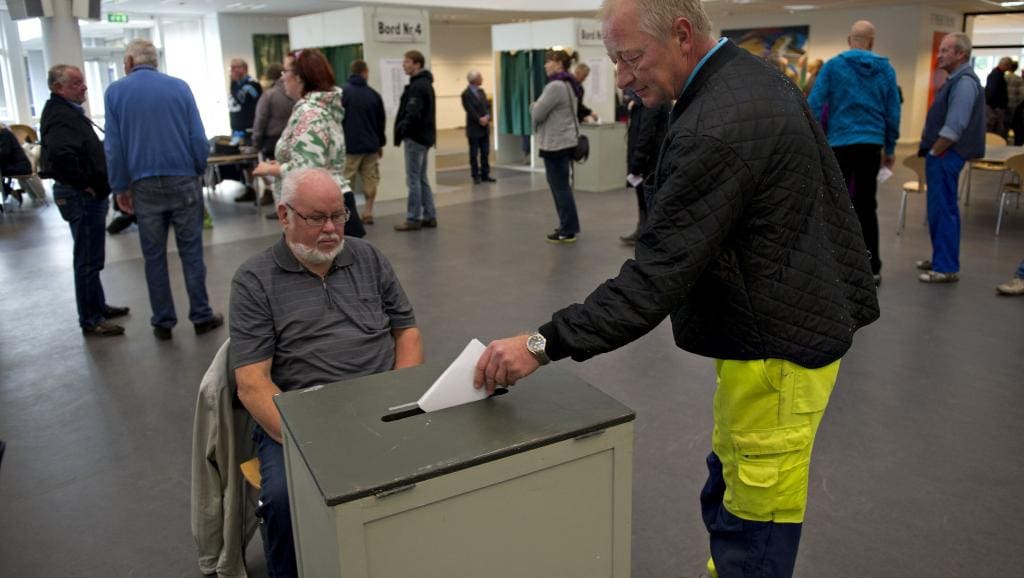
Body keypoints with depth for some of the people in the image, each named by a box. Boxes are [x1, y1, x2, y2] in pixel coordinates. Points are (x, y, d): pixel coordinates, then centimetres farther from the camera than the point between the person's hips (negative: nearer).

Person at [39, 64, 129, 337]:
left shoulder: (69, 111, 16)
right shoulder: (60, 115, -17)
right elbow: (61, 154, -35)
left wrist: (98, 186, 14)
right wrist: (83, 184, -22)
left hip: (90, 194, 10)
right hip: (82, 196, -10)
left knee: (91, 257, 20)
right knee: (88, 260, -3)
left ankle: (98, 307, 33)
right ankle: (91, 320, 6)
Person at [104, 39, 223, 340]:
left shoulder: (115, 92, 2)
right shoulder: (179, 86, 1)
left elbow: (113, 147, 0)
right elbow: (198, 138, -3)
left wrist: (120, 187, 7)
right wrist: (199, 171, 9)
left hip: (144, 186, 0)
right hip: (183, 180, 0)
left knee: (154, 256, 8)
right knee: (191, 251, 5)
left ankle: (163, 322, 14)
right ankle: (202, 316, 9)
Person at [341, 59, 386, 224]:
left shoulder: (342, 93, -5)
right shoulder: (374, 94, 4)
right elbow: (380, 122, 11)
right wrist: (381, 144, 23)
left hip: (348, 146, -3)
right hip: (370, 146, 3)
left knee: (345, 182, 1)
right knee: (371, 181, 10)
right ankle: (368, 213, 9)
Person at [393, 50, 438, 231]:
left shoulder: (417, 86, -16)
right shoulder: (425, 83, 16)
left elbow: (413, 114, -25)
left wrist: (401, 130, -13)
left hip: (415, 137, -10)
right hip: (424, 136, 10)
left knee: (413, 179, -5)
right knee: (422, 178, 13)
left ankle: (413, 219, 0)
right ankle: (429, 217, 15)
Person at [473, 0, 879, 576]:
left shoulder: (716, 130, -27)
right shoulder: (753, 75, 6)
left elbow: (657, 275, -27)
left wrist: (545, 344, -24)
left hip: (777, 346, -10)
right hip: (793, 312, 10)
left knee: (755, 519, 5)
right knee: (728, 493, 21)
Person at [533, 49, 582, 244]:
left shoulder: (555, 86, -18)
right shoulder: (568, 84, 15)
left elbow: (537, 114, -17)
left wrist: (533, 106, 4)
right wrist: (538, 107, 9)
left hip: (555, 143, -10)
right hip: (564, 141, 10)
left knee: (560, 187, -4)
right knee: (560, 185, 16)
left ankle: (568, 231, 1)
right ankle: (568, 226, 22)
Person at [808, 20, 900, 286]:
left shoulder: (833, 66, -1)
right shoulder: (886, 69, 7)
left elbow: (815, 105, -7)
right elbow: (893, 112, 9)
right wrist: (889, 148, 17)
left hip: (840, 143, -2)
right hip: (871, 144, 2)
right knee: (867, 206, 9)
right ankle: (872, 268, 11)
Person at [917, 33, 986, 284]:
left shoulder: (965, 82, -15)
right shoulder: (955, 80, 16)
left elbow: (954, 128, -22)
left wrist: (934, 152, -14)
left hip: (945, 155, -10)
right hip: (941, 155, 10)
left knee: (942, 210, -7)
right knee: (941, 210, 16)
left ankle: (946, 268, -3)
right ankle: (942, 258, 26)